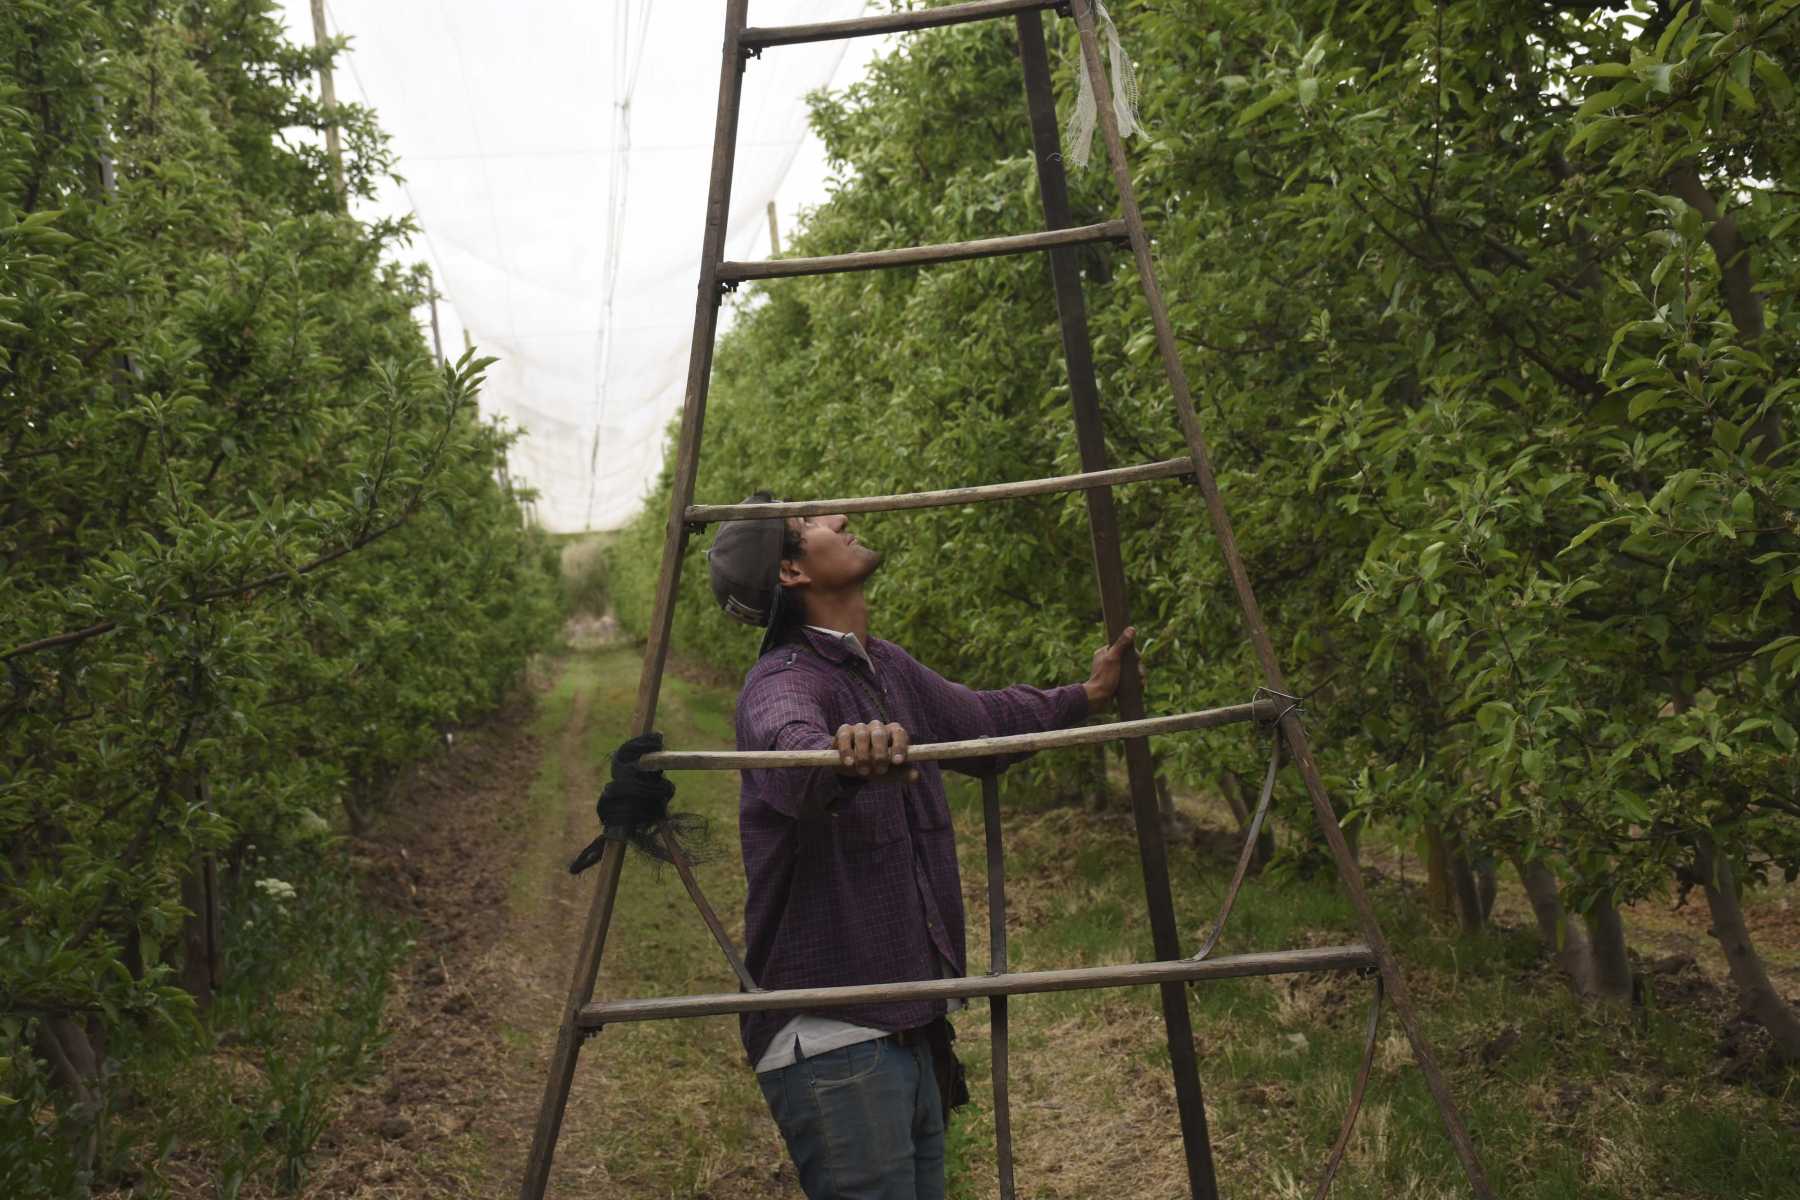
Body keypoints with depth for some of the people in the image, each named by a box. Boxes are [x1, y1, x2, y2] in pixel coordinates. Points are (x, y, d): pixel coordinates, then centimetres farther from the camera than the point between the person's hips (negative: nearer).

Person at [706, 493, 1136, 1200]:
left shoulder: (890, 670, 11)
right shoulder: (781, 681, -17)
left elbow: (979, 721, 29)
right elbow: (790, 745, -42)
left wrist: (1084, 698, 32)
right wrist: (843, 756, -63)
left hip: (910, 1029, 9)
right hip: (832, 1042, -9)